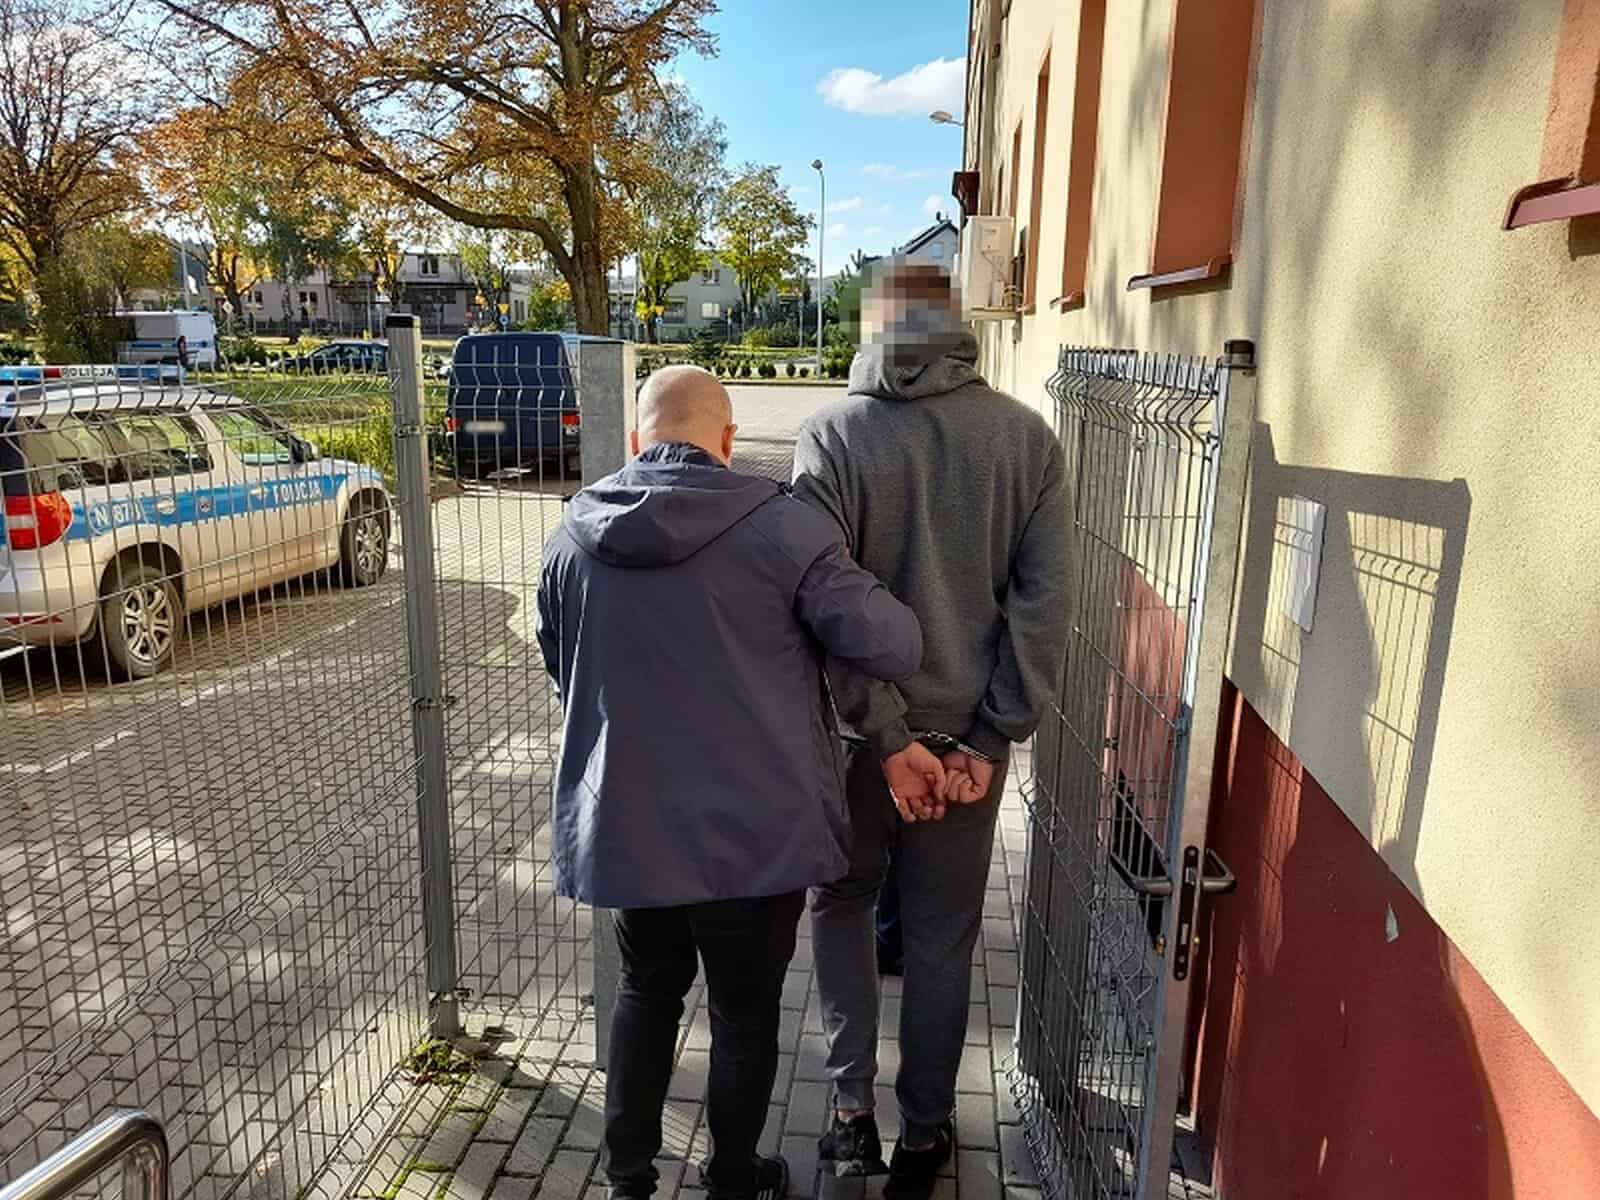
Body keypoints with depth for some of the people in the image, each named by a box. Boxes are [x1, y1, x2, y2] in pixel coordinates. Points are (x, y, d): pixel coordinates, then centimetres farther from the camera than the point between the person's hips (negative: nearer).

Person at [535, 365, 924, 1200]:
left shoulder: (574, 535, 0)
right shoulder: (779, 526, -16)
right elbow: (888, 645, -15)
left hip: (625, 823, 4)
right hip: (755, 827, -4)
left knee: (648, 989, 25)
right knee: (745, 1009, 17)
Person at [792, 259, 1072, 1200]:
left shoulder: (834, 433, -10)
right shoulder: (1027, 435, -4)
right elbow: (1044, 599, -8)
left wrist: (887, 737, -11)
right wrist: (991, 740, -6)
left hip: (861, 730, -1)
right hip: (967, 732, 2)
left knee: (842, 906, 23)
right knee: (942, 938, 17)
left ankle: (855, 1108, 24)